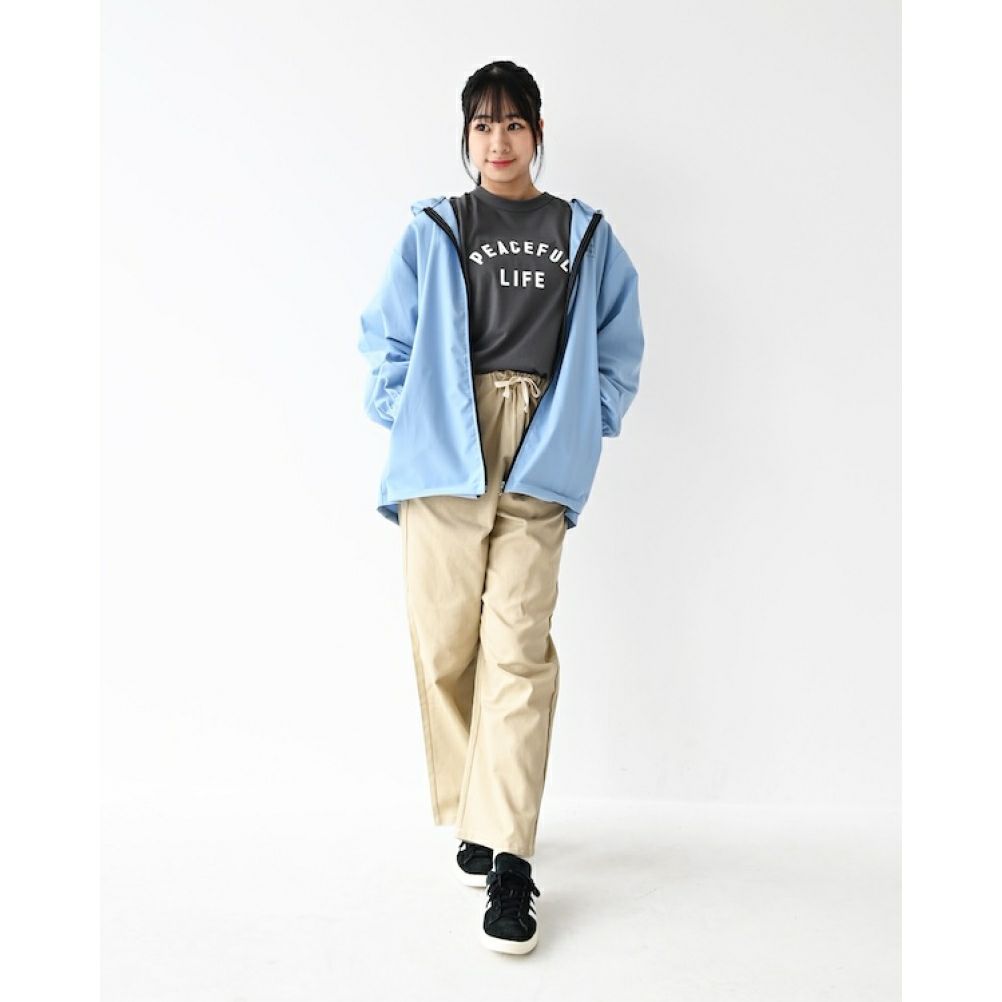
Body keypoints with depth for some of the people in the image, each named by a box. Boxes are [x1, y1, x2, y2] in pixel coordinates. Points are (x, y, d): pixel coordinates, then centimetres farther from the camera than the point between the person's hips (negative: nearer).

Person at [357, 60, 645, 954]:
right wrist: (404, 418, 2)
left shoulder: (586, 236, 16)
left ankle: (508, 856, -4)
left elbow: (620, 346, 16)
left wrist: (588, 428, 6)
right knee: (445, 643, 1)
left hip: (538, 465, 0)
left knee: (518, 649, -8)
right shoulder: (432, 231, 13)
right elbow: (387, 338, 12)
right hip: (444, 456, 1)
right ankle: (473, 820, 18)